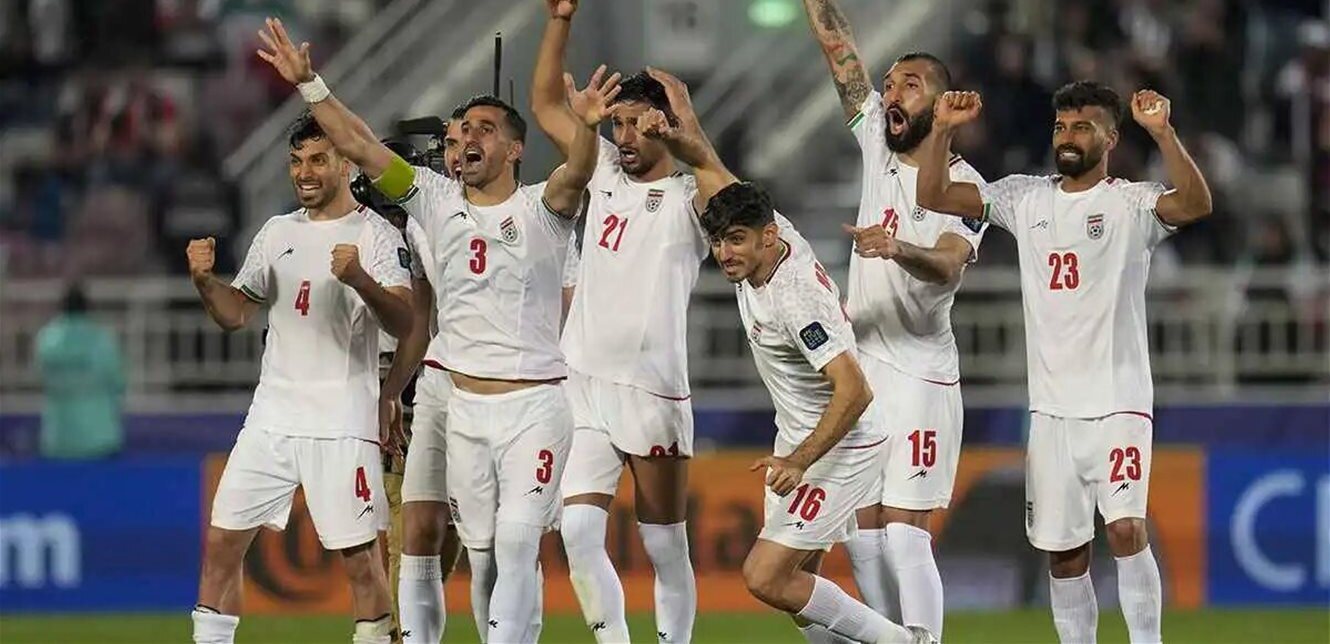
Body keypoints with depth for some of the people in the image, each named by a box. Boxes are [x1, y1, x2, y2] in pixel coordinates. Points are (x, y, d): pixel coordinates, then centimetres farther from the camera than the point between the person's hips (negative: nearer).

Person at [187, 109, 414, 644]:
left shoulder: (376, 236, -3)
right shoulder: (278, 233, 15)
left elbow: (404, 323, -16)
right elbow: (235, 314, 15)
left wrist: (360, 280, -34)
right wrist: (204, 280, -5)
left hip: (342, 423, -6)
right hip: (271, 417, 6)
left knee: (360, 557, -7)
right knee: (222, 542, 4)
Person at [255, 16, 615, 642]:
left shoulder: (541, 208, -4)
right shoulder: (437, 200, 7)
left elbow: (577, 173, -26)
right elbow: (358, 145, 3)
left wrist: (587, 125, -47)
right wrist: (309, 85, -7)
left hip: (536, 406, -4)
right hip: (466, 407, 4)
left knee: (517, 544, -14)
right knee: (481, 552, 6)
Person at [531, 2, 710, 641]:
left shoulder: (689, 200, -3)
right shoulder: (605, 171, 12)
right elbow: (546, 104, 19)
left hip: (652, 391, -5)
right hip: (583, 387, 5)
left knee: (665, 549, 2)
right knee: (578, 532, -7)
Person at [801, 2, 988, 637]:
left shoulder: (964, 187, -9)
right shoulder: (877, 141, 10)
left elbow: (947, 266, -27)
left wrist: (898, 249, -47)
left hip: (919, 376, -7)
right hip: (860, 367, 7)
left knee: (905, 537, -13)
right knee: (861, 537, 6)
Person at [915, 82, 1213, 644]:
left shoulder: (1131, 203, -3)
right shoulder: (1025, 198, 10)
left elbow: (1196, 204, -23)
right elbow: (933, 195, 9)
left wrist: (1162, 132, -32)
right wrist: (943, 129, -4)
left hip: (1119, 403, -5)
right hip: (1051, 408, 5)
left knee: (1125, 529, -20)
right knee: (1063, 552, 7)